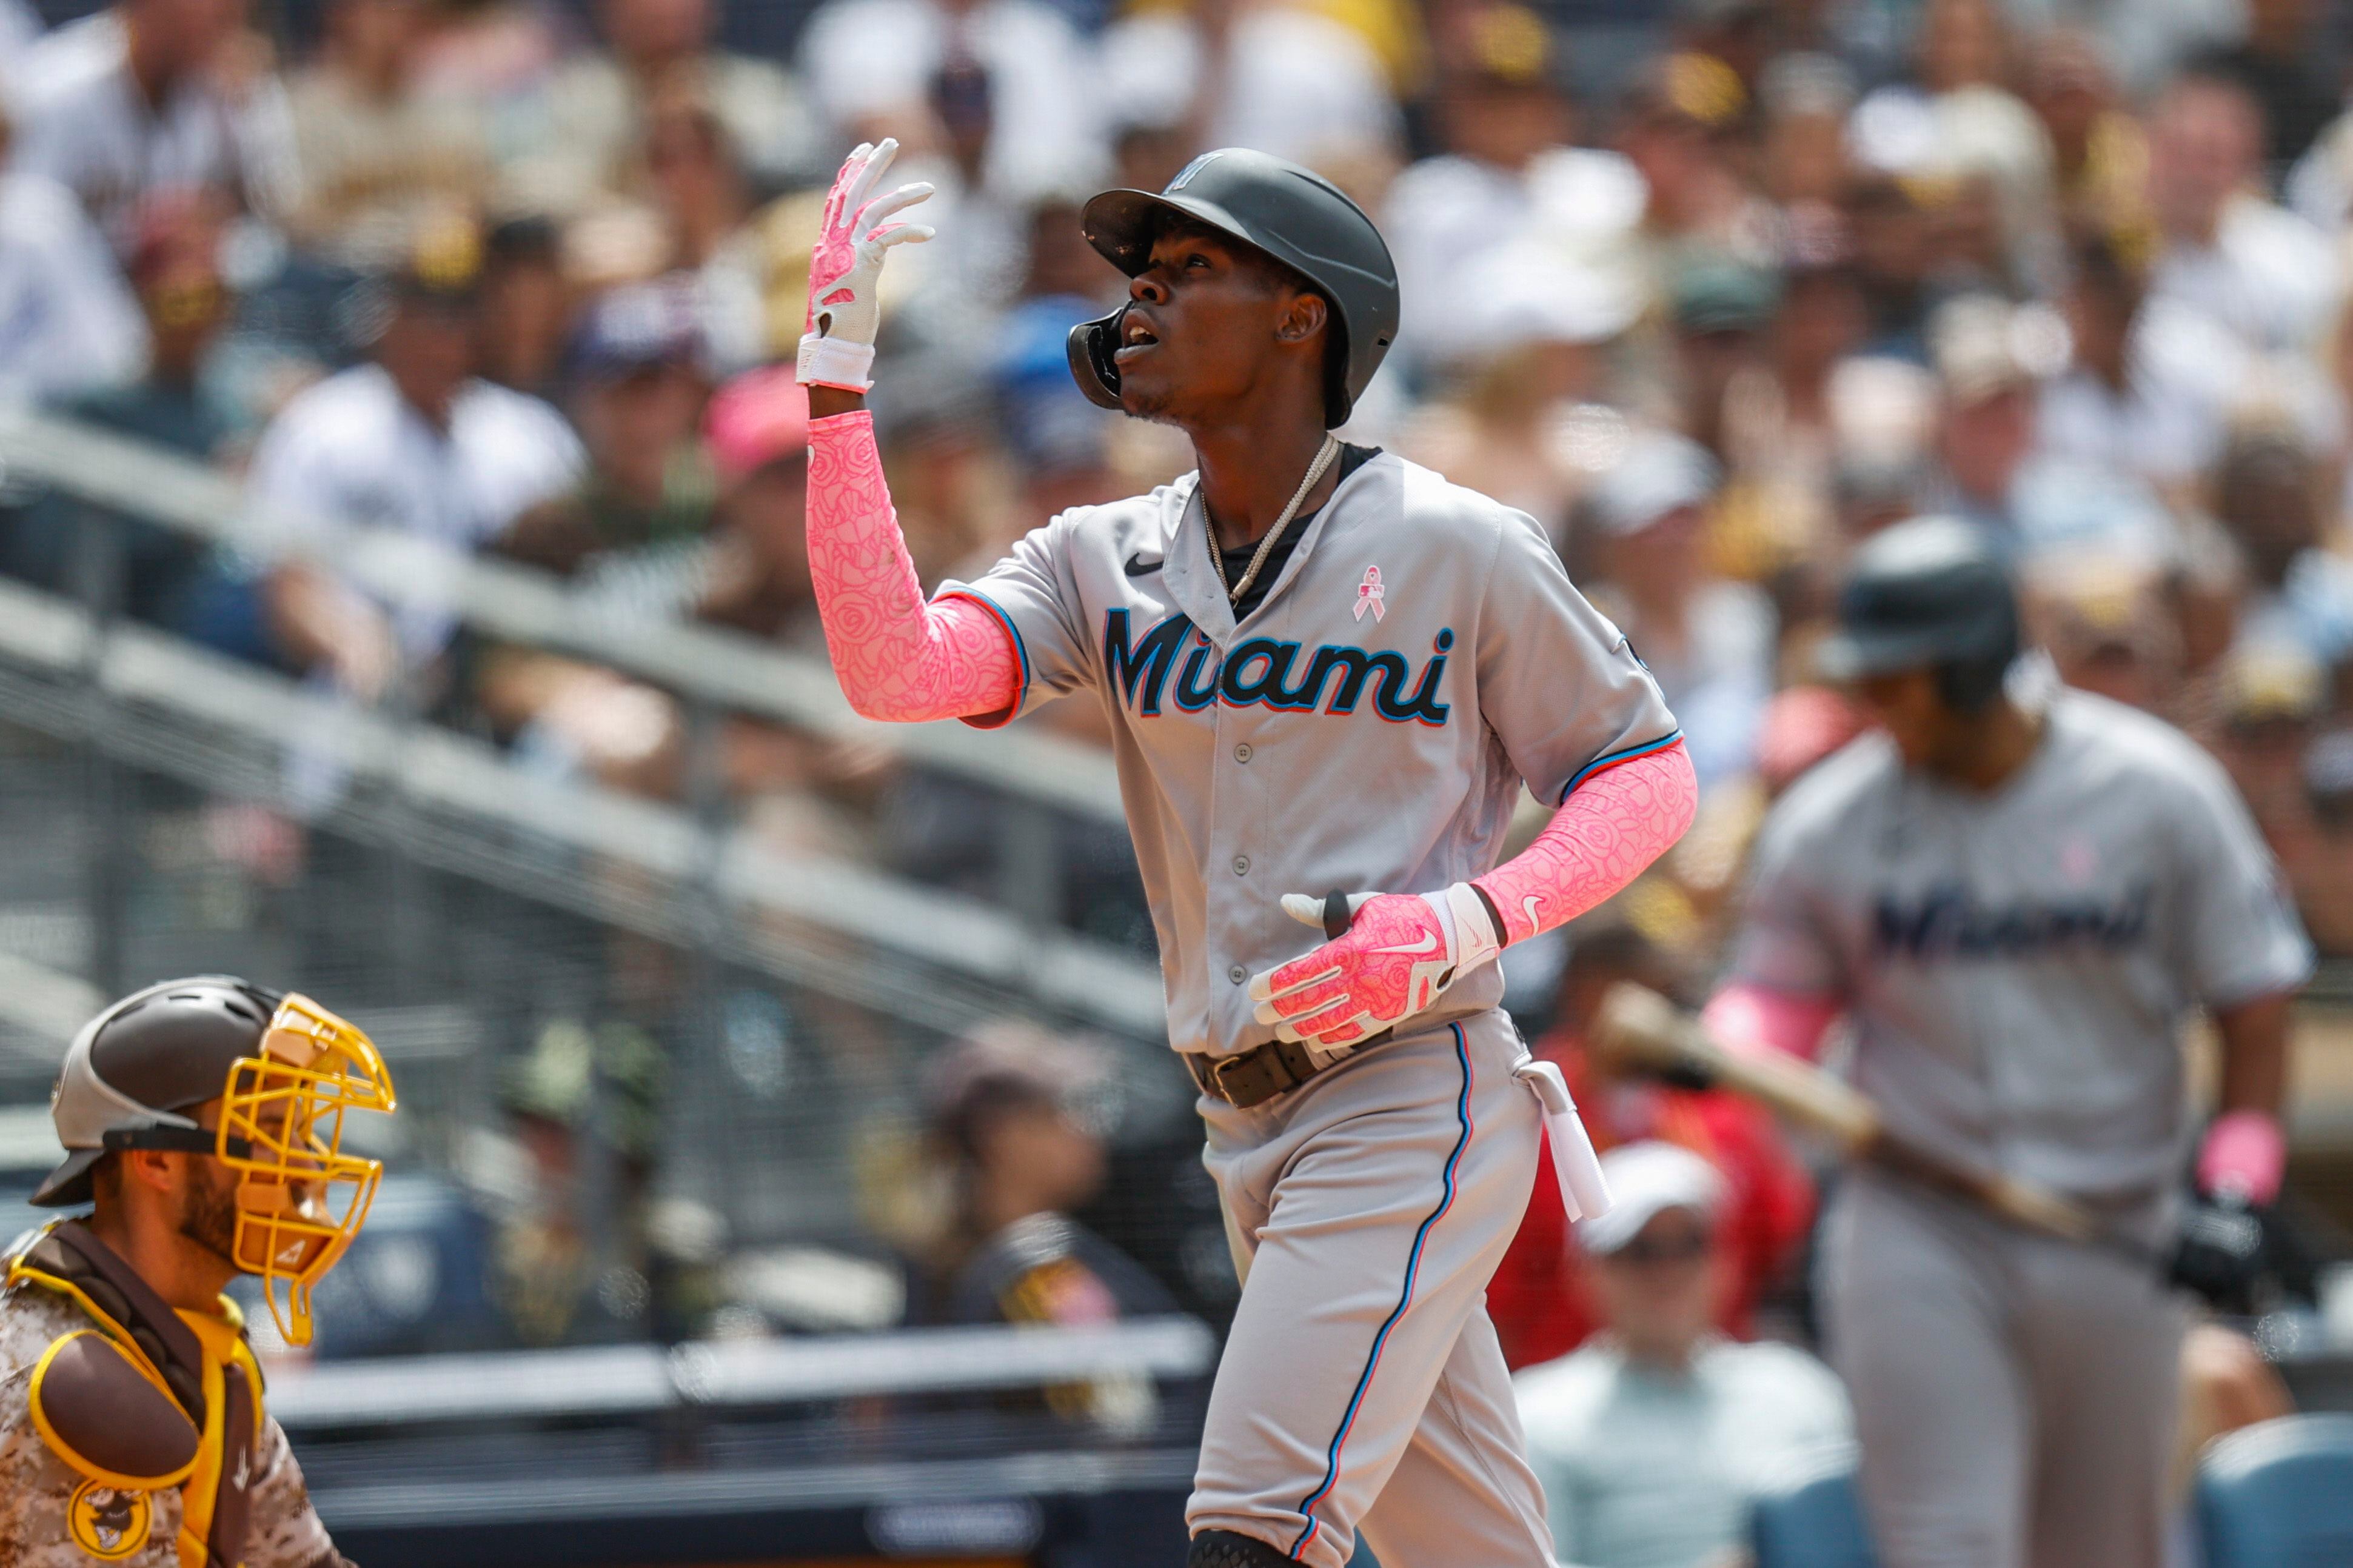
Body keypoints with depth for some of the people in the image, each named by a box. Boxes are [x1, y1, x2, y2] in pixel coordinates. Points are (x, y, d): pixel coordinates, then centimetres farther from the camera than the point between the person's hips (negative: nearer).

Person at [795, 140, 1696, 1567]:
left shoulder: (1462, 551, -6)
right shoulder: (1103, 564, 7)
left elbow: (1650, 777, 0)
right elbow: (896, 672, -10)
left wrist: (1465, 924, -17)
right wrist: (837, 378, -14)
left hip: (1413, 1103, -6)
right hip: (1249, 1128, 6)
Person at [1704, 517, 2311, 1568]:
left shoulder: (2159, 791, -4)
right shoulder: (1827, 823, -2)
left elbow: (2253, 994, 1)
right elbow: (1780, 996, 9)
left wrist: (2234, 1190, -8)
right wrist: (1710, 1053, -14)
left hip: (2114, 1241, 1)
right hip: (1918, 1234, 0)